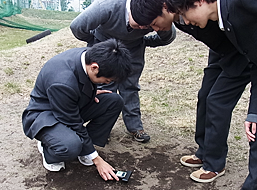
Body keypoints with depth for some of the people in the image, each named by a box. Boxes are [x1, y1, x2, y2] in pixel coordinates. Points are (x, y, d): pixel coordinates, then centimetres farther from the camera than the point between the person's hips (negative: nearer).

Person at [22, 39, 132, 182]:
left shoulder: (88, 56, -15)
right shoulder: (62, 83, -38)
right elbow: (73, 125, -27)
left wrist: (91, 92, -9)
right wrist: (96, 159, -19)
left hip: (73, 106, 8)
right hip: (44, 114, -8)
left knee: (115, 101, -10)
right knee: (71, 146, -37)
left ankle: (84, 145, 0)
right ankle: (47, 150, -1)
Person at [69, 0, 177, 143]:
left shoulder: (156, 16, -30)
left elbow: (166, 39, -2)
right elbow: (77, 26, -23)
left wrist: (168, 30, -21)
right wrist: (93, 41, -8)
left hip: (133, 48, 2)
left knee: (130, 86, 1)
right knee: (105, 85, -5)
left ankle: (135, 126, 12)